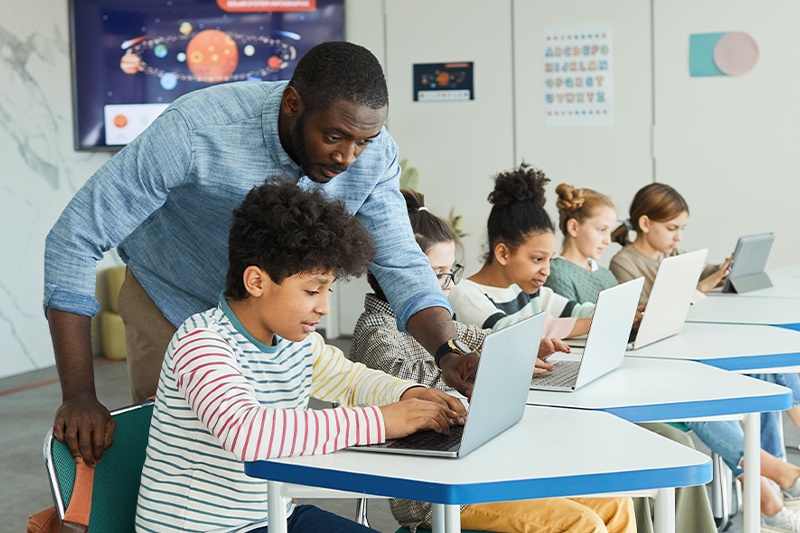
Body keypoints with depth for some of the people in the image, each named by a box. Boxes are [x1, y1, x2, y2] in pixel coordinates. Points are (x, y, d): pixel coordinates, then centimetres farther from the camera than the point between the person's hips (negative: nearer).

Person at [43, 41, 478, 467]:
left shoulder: (373, 154, -23)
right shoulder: (194, 130, -36)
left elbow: (400, 261, -17)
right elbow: (74, 238, -32)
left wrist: (450, 352, -39)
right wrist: (79, 395, -36)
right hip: (173, 307, -3)